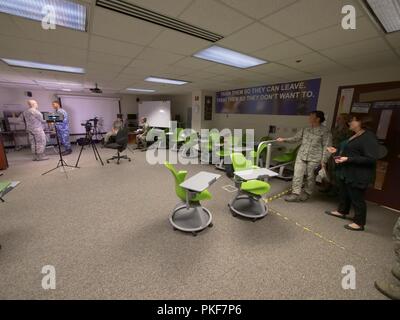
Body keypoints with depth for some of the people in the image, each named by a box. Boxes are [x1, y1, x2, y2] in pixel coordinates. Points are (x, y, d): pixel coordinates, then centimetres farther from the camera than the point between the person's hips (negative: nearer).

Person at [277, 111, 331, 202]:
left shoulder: (325, 132, -4)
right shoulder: (305, 129, 9)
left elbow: (326, 147, -6)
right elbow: (296, 138, 13)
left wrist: (323, 160, -9)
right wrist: (284, 139, 2)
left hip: (314, 158, -4)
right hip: (301, 156, 4)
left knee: (310, 177, 8)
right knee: (297, 175, 1)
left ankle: (306, 194, 26)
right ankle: (295, 194, 8)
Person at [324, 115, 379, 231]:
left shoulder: (369, 137, -19)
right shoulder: (354, 136, 11)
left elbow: (371, 159, -25)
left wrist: (348, 159, -30)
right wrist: (337, 151, 12)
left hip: (358, 176, -10)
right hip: (346, 172, 10)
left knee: (357, 198, 2)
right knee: (344, 193, 22)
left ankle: (359, 223, 16)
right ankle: (342, 212, 40)